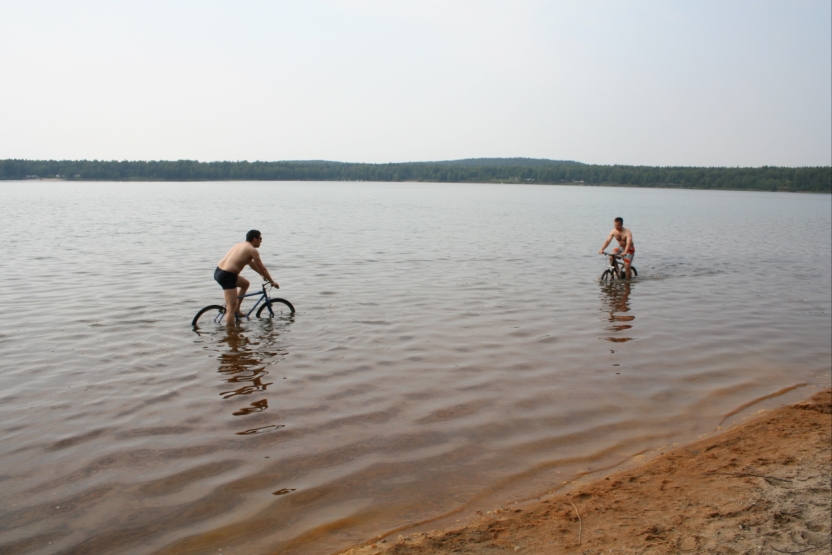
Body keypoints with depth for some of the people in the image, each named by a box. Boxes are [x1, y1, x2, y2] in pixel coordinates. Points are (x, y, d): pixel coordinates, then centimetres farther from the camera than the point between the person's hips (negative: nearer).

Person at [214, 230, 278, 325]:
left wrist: (263, 275, 39)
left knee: (245, 283, 31)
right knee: (231, 308, -7)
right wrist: (272, 281, 11)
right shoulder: (252, 250, -6)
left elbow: (251, 263, 33)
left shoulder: (241, 245, 20)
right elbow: (262, 269, -1)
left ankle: (237, 311, 32)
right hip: (227, 276, -9)